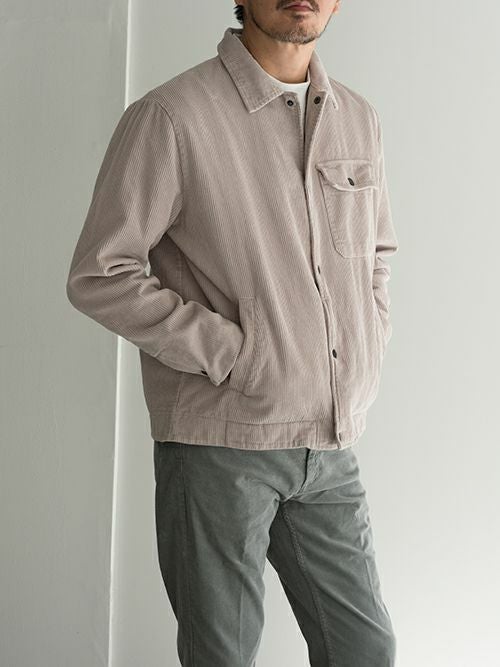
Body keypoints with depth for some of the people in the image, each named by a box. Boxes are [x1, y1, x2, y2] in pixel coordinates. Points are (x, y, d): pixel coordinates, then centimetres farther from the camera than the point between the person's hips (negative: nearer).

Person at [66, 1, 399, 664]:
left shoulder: (359, 119, 10)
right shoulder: (170, 117, -10)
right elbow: (99, 277, -12)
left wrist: (367, 359, 9)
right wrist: (236, 356, -15)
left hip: (331, 444, 6)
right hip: (221, 441, -5)